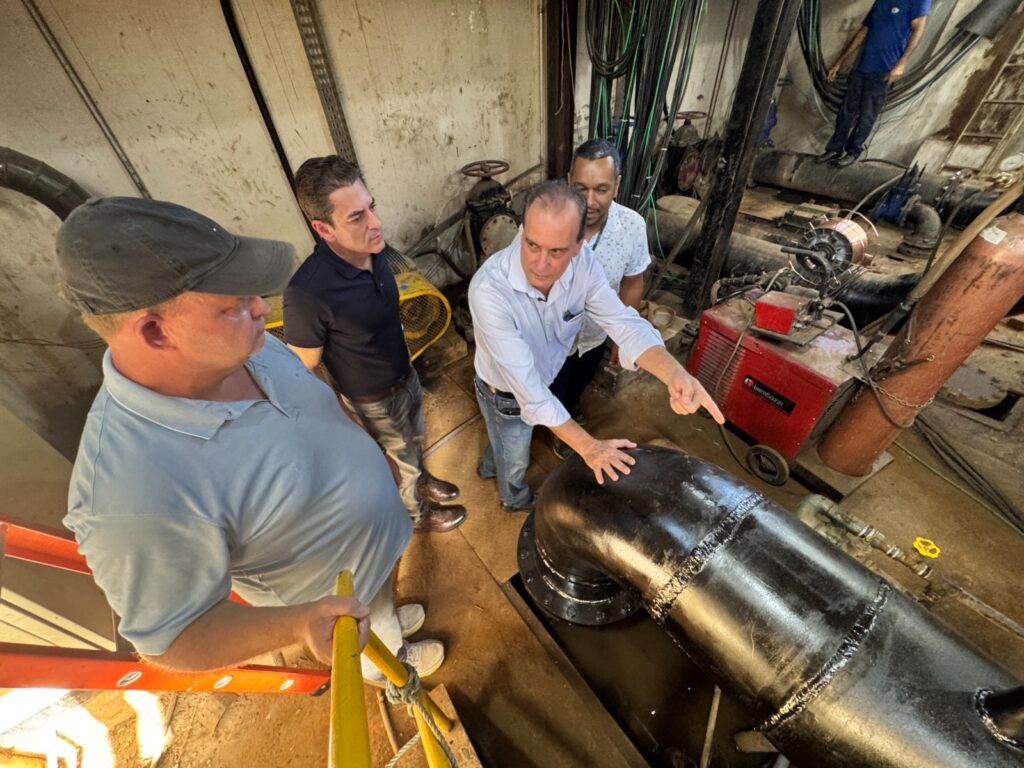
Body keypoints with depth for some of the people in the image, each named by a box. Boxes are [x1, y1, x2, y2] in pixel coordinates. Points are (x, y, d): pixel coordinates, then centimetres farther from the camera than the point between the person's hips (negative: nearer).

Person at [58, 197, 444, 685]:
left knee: (383, 593, 37)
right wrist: (297, 625, -44)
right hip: (332, 599, -4)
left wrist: (376, 460, 9)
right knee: (371, 650, 31)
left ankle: (391, 621, 70)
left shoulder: (241, 347, -21)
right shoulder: (137, 492, -43)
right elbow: (172, 641, -27)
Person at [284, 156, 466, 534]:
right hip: (374, 400, -5)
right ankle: (417, 513, 50)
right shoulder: (308, 292, -36)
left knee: (414, 441, 30)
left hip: (407, 376, 6)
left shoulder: (373, 250, -14)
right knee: (401, 460, 20)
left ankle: (420, 480, 60)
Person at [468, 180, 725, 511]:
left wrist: (675, 374, -44)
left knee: (505, 439, 34)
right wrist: (587, 446, -36)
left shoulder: (582, 263, -24)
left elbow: (623, 322, -24)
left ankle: (490, 466, 68)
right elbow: (525, 385, -39)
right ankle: (515, 498, 60)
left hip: (542, 380, 5)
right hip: (507, 393, -4)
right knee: (515, 458, 25)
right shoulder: (489, 289, -41)